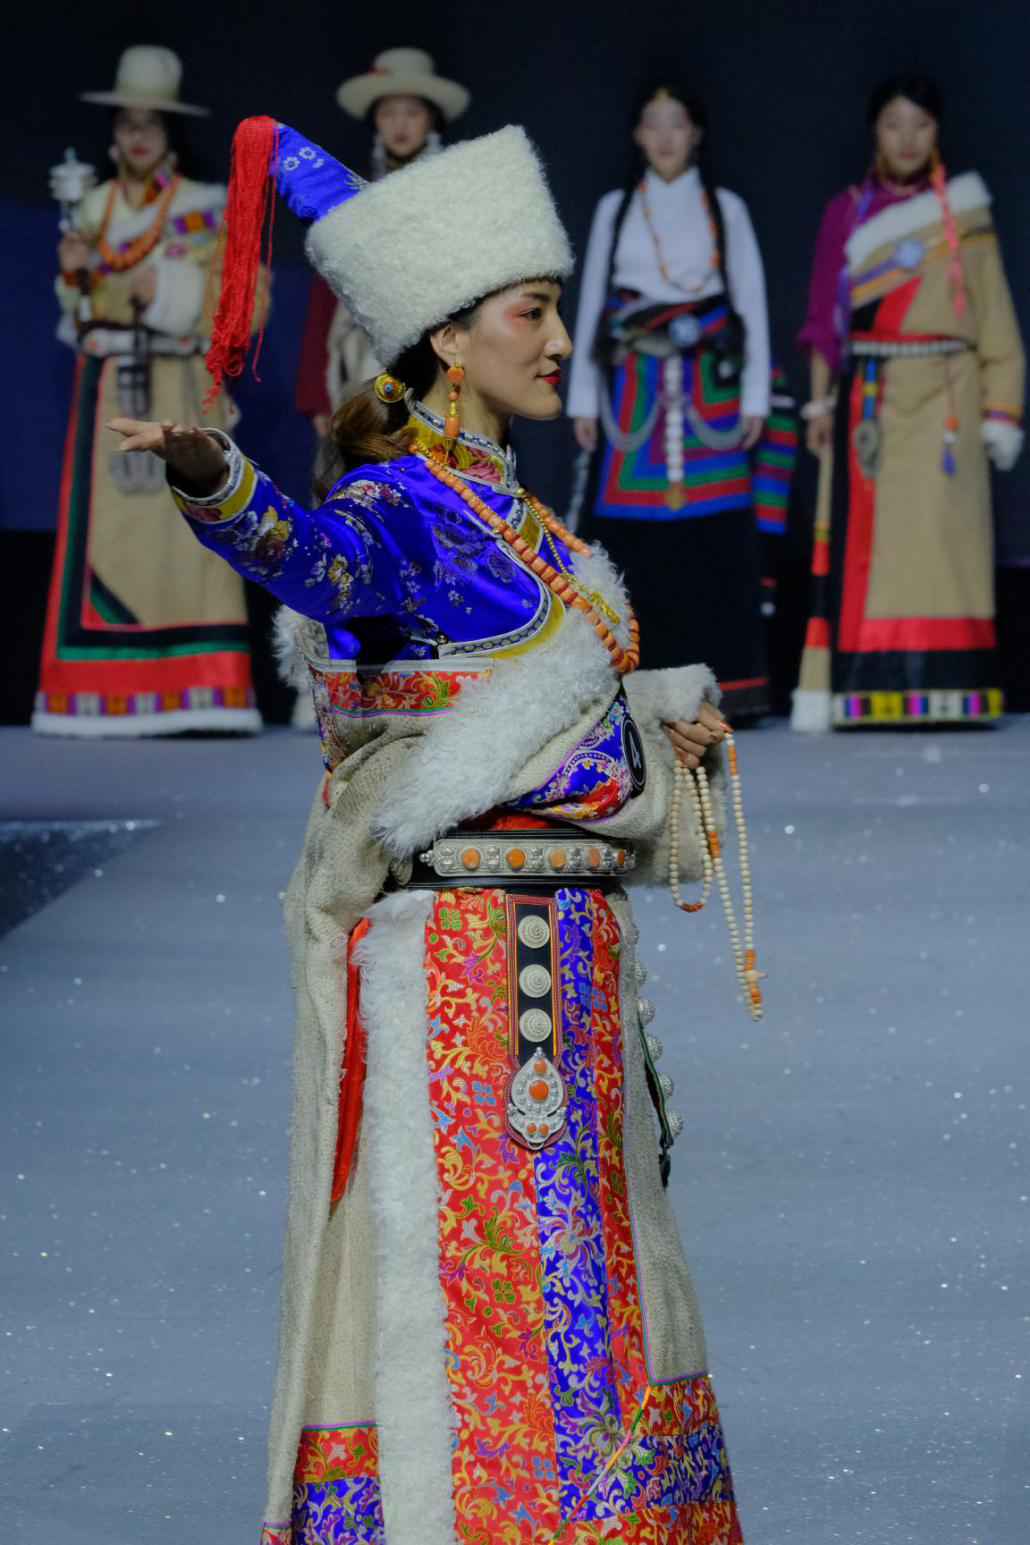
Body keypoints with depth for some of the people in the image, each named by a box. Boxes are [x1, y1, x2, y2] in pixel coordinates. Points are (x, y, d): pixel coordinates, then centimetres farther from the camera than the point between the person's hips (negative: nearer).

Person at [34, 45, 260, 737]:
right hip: (108, 388, 4)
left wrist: (168, 287, -14)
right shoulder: (95, 208, 16)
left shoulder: (204, 210, 3)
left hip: (178, 392, -4)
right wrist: (75, 272, -2)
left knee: (181, 520, -11)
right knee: (105, 527, -3)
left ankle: (194, 691, -13)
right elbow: (78, 313, 18)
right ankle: (105, 695, -4)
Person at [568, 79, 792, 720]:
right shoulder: (615, 210, 13)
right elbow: (592, 301, 13)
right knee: (640, 539, -6)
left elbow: (751, 301, 7)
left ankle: (726, 679, -8)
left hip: (709, 385, -1)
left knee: (716, 532, -9)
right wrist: (584, 399, 7)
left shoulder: (725, 210, 9)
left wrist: (754, 399, 0)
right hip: (636, 385, 1)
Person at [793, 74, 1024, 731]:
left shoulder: (963, 213, 6)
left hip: (941, 398, -2)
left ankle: (943, 690, -10)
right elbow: (826, 317, 12)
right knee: (861, 539, -5)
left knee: (938, 529, -10)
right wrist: (821, 401, 3)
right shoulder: (847, 213, 11)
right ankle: (859, 690, -6)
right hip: (867, 398, 2)